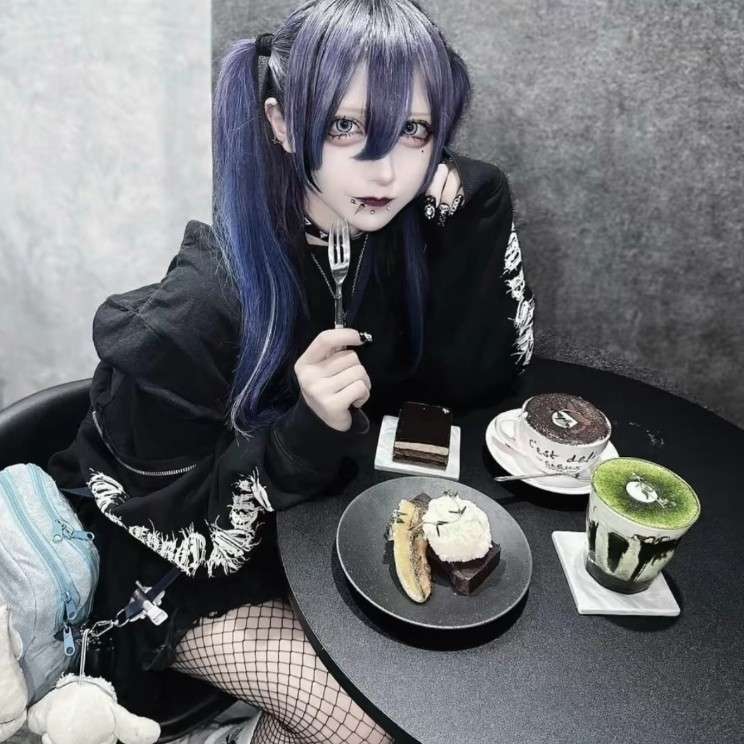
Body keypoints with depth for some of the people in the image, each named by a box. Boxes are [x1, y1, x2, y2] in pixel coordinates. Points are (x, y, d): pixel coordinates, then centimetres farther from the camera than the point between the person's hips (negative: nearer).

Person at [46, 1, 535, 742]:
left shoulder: (402, 232, -13)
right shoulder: (197, 312, -31)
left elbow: (480, 380, -12)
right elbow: (190, 532, -21)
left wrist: (475, 212, -22)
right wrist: (308, 429, -37)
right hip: (195, 577, -5)